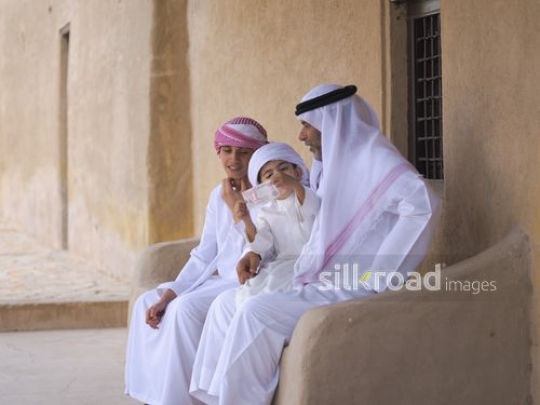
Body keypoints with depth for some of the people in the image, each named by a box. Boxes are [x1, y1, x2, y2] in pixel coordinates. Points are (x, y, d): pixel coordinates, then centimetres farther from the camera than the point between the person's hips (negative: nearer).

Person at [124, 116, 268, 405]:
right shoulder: (219, 195, 10)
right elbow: (203, 257, 10)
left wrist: (237, 208, -18)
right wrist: (168, 294, -2)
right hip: (224, 281, 9)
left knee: (186, 308, -28)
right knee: (147, 303, -1)